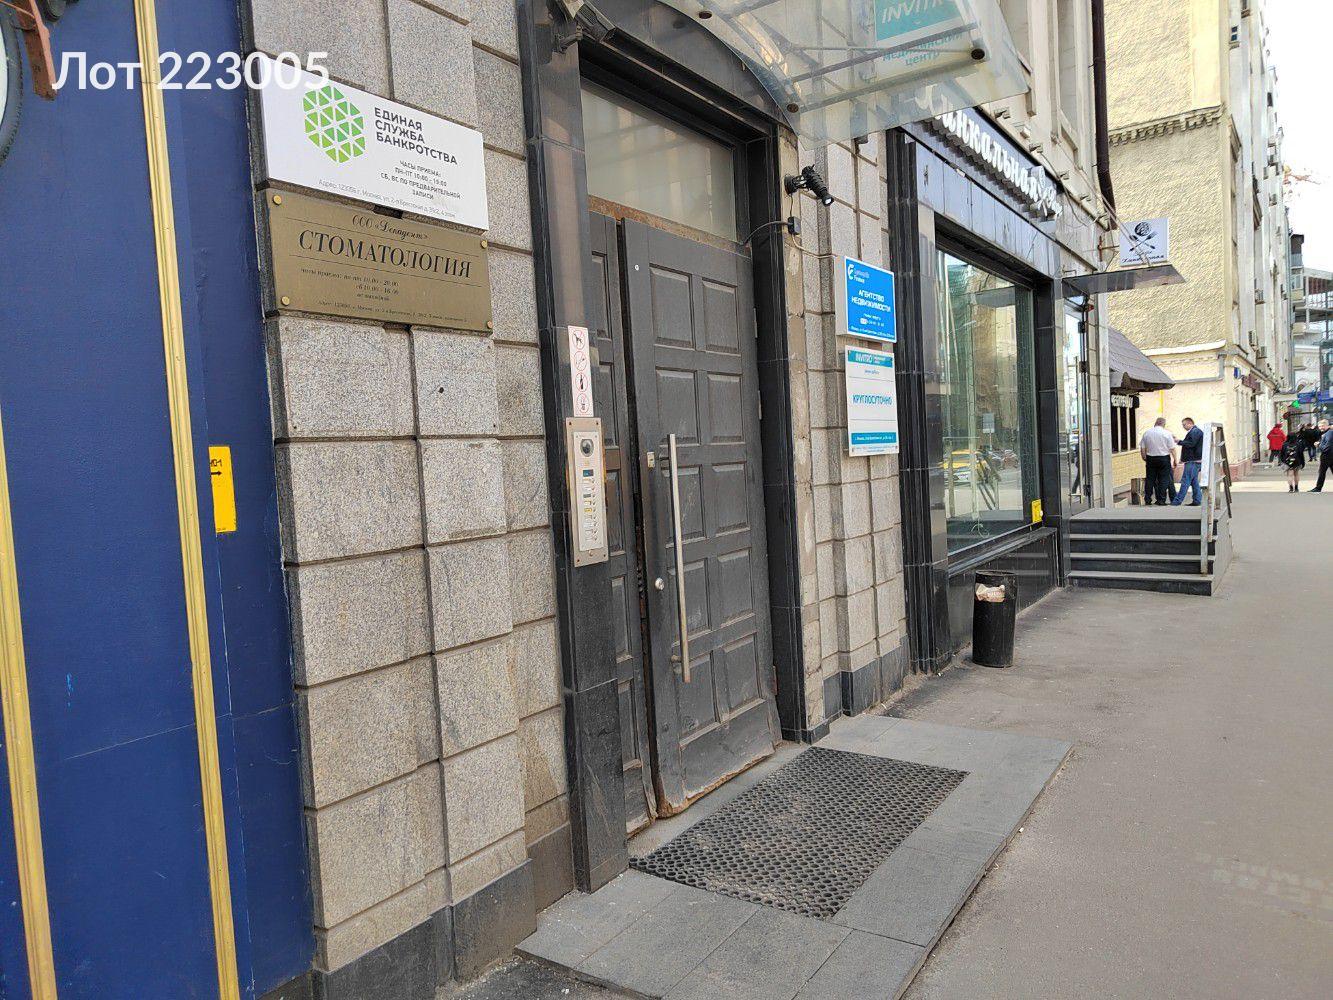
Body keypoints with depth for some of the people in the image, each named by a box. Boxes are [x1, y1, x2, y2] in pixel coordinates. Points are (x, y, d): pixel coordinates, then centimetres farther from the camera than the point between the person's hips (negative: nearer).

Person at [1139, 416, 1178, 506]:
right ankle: (1161, 500, 3)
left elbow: (1142, 449, 5)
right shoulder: (1167, 433, -6)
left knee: (1150, 479, 9)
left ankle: (1148, 500, 9)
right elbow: (1172, 449, -6)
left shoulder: (1146, 433, 2)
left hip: (1150, 458, 3)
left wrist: (1145, 459, 16)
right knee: (1163, 480, 4)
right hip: (1164, 458, -2)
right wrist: (1175, 460, 2)